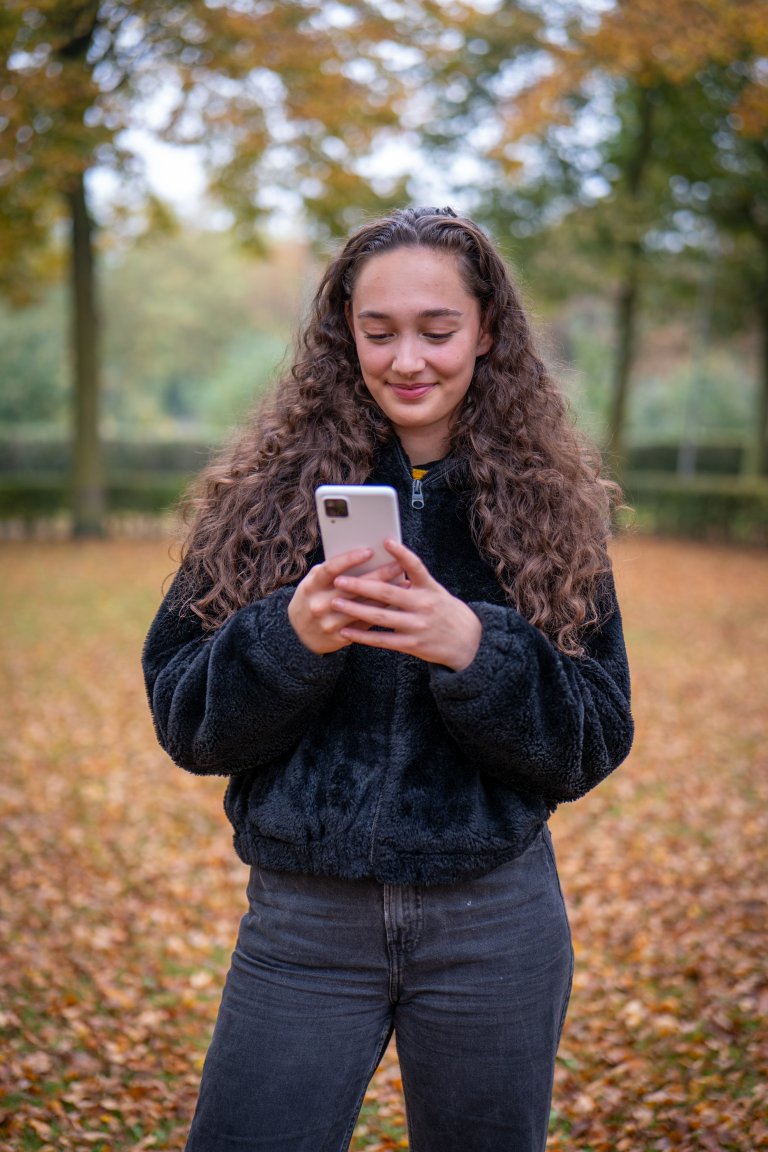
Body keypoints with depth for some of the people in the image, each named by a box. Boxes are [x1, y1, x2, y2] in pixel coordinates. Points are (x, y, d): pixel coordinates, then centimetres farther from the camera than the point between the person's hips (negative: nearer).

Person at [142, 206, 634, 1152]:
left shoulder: (550, 503, 0)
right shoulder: (266, 494, -2)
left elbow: (596, 742, -5)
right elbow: (180, 719, -3)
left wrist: (473, 648, -22)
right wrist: (289, 638, -22)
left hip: (493, 924, 1)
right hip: (302, 921, 0)